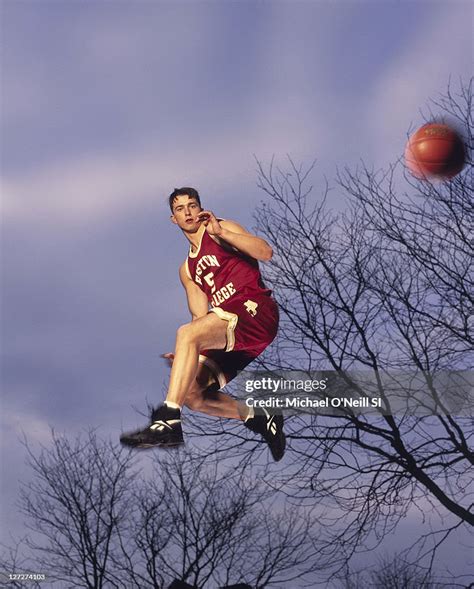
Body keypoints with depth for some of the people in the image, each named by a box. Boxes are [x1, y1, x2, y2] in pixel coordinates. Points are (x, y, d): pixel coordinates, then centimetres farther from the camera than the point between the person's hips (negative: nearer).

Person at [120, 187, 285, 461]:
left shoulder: (221, 229, 10)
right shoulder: (188, 269, 28)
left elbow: (265, 252, -7)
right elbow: (201, 317, 21)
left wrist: (220, 232, -11)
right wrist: (186, 354, 5)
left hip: (255, 309, -8)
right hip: (231, 333, 8)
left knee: (186, 334, -30)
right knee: (192, 393, -1)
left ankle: (168, 421, -40)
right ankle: (260, 418, 10)